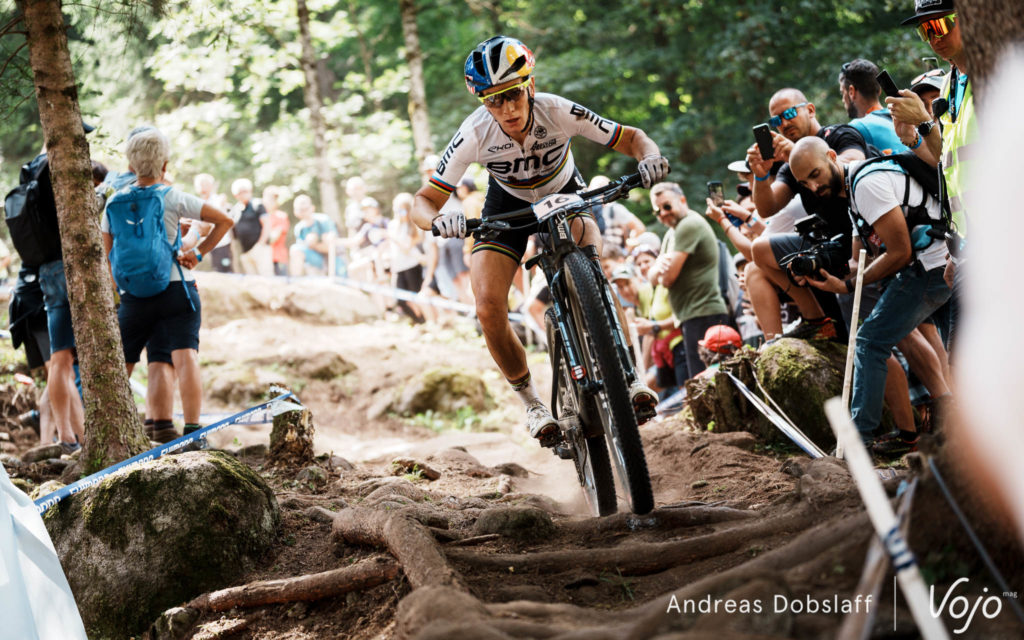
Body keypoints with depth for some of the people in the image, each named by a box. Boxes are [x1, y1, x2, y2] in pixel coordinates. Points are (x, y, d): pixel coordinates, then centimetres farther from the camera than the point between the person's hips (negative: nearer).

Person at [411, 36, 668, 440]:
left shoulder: (559, 112, -32)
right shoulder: (475, 135, -31)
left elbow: (631, 139, -22)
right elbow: (424, 201, -26)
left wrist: (649, 157, -45)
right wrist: (437, 220, -50)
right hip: (507, 206, 1)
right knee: (489, 310, -19)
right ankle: (531, 402, 3)